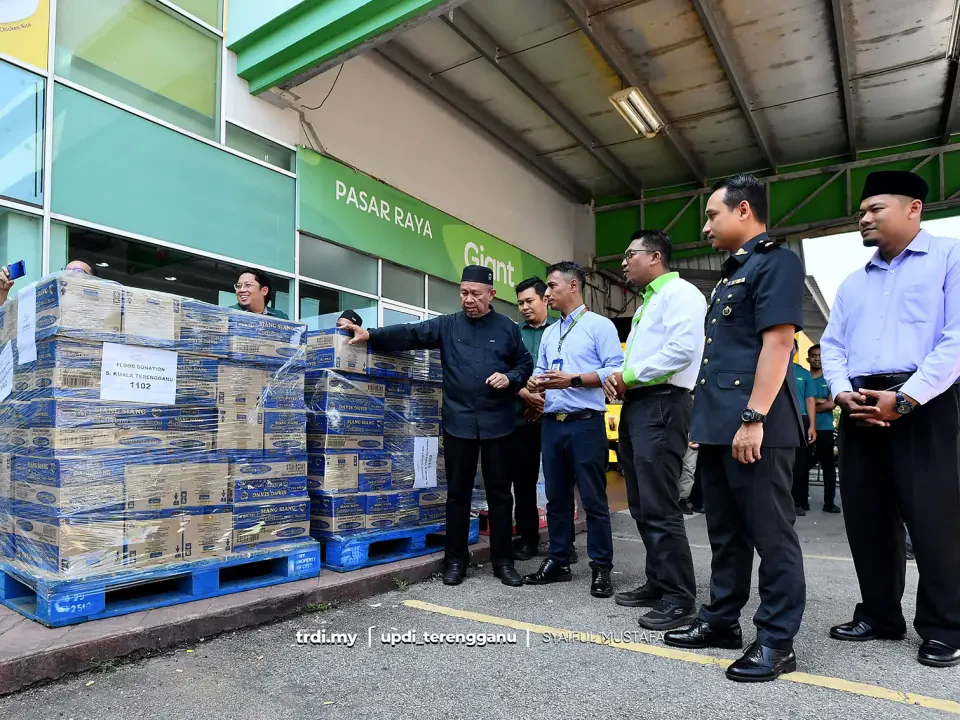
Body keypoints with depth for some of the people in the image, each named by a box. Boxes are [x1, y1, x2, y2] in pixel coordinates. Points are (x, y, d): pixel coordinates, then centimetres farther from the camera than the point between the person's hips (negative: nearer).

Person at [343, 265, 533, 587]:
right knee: (458, 493, 7)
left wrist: (510, 378, -8)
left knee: (500, 492, 6)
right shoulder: (447, 325, 7)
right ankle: (456, 559, 20)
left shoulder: (508, 328, 7)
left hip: (497, 423, 0)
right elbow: (410, 333, -3)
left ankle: (503, 561, 18)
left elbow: (526, 364, 12)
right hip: (459, 423, 1)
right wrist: (371, 335, -15)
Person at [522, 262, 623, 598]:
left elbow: (616, 369, -11)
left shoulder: (600, 325, -2)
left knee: (593, 499, 0)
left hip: (585, 423, -6)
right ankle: (557, 561, 22)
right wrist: (534, 382, -3)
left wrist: (573, 380, -18)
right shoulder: (548, 333, 19)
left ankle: (601, 568, 10)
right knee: (556, 497, 12)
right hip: (552, 424, 7)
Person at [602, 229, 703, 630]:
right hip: (636, 406, 10)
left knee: (660, 508, -9)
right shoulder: (647, 303, 25)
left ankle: (680, 599, 1)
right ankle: (658, 584, 23)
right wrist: (619, 379, 2)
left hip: (661, 405, -10)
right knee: (642, 507, 13)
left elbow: (683, 349, -21)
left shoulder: (679, 293, -5)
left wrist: (630, 375, -13)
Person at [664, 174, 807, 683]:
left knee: (770, 534, 1)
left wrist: (755, 418, -23)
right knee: (726, 531, 16)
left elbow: (778, 341, -17)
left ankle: (776, 640, 12)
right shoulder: (732, 273, 22)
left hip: (756, 426, -10)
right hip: (719, 425, 10)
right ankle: (721, 620, 27)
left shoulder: (775, 262, -7)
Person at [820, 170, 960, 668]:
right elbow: (832, 345, 14)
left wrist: (903, 398, -16)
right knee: (865, 516, 8)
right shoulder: (853, 283, 20)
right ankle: (879, 614, 22)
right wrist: (843, 394, -5)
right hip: (860, 409, 6)